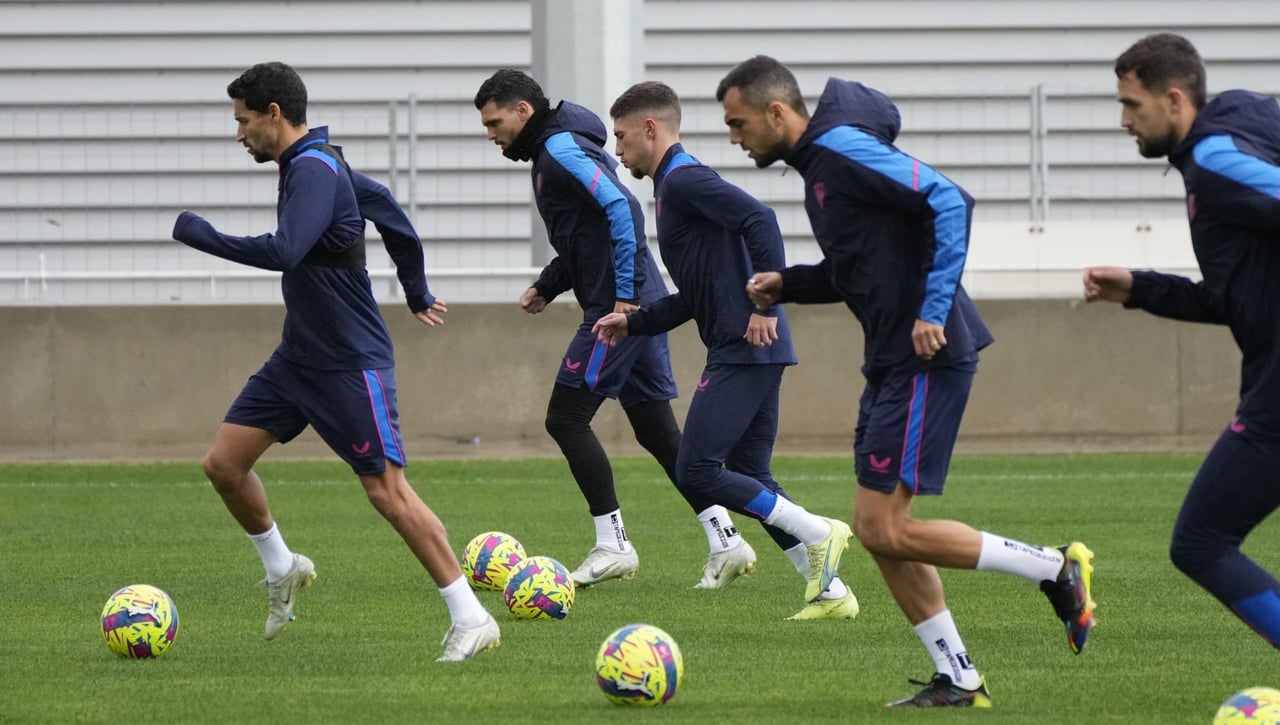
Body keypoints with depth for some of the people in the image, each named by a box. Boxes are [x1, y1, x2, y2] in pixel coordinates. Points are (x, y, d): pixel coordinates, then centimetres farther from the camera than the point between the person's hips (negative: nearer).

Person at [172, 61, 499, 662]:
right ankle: (282, 571, 27)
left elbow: (283, 251, -34)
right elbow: (381, 201, 24)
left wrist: (197, 233, -22)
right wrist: (416, 293, 31)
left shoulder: (314, 172, -20)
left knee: (386, 491, -10)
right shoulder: (313, 165, 10)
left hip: (351, 362, -10)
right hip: (299, 357, 10)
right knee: (224, 462, 6)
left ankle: (471, 620, -6)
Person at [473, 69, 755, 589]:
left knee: (566, 419, -4)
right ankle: (724, 540, 7)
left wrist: (624, 296, -23)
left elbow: (621, 209, -22)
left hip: (618, 310, -10)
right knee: (656, 430, 10)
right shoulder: (554, 151, 20)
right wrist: (548, 286, 16)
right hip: (640, 306, 10)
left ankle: (613, 545, -2)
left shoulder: (561, 151, -11)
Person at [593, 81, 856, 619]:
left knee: (696, 470, -11)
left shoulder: (683, 180, -8)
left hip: (746, 348, -10)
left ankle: (817, 534, -8)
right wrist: (632, 322, 23)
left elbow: (760, 219, -23)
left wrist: (766, 305, -24)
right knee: (747, 479, 10)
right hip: (752, 352, 10)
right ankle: (829, 591, 7)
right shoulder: (674, 187, 23)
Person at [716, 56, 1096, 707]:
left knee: (885, 528, -10)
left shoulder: (842, 150, -13)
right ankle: (958, 682, 13)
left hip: (926, 357, -10)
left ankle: (1057, 571, -1)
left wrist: (934, 310, -24)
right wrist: (787, 283, 13)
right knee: (875, 528, 9)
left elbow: (948, 202, -21)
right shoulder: (817, 167, 17)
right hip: (892, 360, 10)